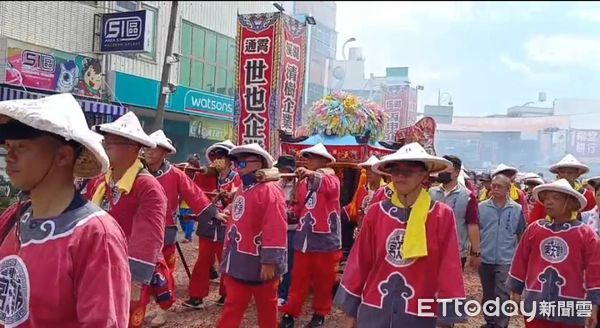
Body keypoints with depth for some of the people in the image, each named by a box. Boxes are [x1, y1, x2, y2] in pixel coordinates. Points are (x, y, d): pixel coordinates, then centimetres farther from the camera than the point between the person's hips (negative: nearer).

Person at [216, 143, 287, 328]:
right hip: (238, 262, 8)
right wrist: (228, 254, 17)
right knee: (233, 305, 13)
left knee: (266, 305, 12)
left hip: (260, 263, -8)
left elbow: (275, 229, -23)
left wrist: (269, 261, -24)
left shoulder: (270, 190, -17)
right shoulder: (242, 190, 11)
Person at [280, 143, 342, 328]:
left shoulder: (331, 179, -5)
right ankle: (290, 313, 18)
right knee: (298, 279, 9)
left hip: (325, 239, -4)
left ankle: (320, 313, 25)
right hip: (303, 238, 4)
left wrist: (313, 175, -49)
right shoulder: (303, 182, 12)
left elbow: (329, 186, -31)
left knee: (323, 281, 9)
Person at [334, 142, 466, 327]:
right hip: (373, 311, 2)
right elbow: (360, 262, 2)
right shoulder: (376, 212, 0)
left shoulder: (442, 215, -7)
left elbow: (448, 268, -7)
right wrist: (351, 309, 5)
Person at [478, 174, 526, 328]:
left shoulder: (516, 209, -4)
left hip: (506, 260, -2)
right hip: (485, 259, 2)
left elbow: (521, 235, 5)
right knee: (488, 295, 15)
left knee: (502, 296, -6)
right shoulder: (482, 207, -2)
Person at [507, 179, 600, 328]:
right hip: (536, 303, 2)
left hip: (570, 307, -1)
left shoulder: (586, 234, -4)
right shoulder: (533, 229, 0)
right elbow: (520, 262, 7)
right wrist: (516, 291, 9)